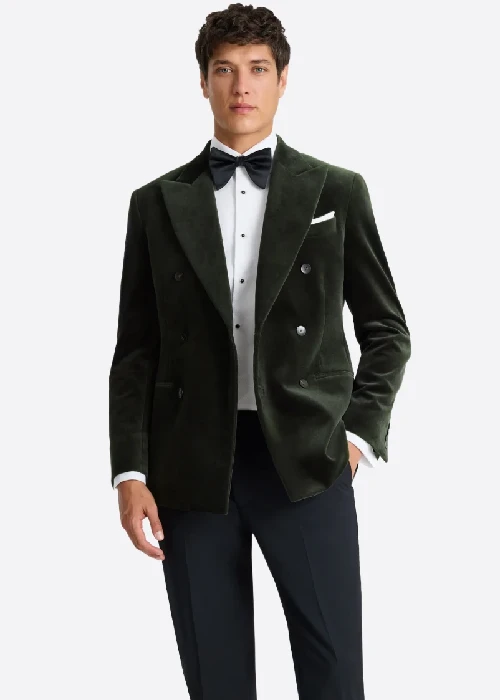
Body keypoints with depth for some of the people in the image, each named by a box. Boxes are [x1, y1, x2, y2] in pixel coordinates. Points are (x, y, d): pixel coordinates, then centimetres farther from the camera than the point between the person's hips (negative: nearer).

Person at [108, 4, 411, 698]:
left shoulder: (337, 192, 7)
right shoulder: (157, 204, 9)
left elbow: (386, 327, 11)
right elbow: (137, 350, 8)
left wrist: (360, 431, -1)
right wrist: (131, 471, -1)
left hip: (307, 460, -1)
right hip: (192, 467, 1)